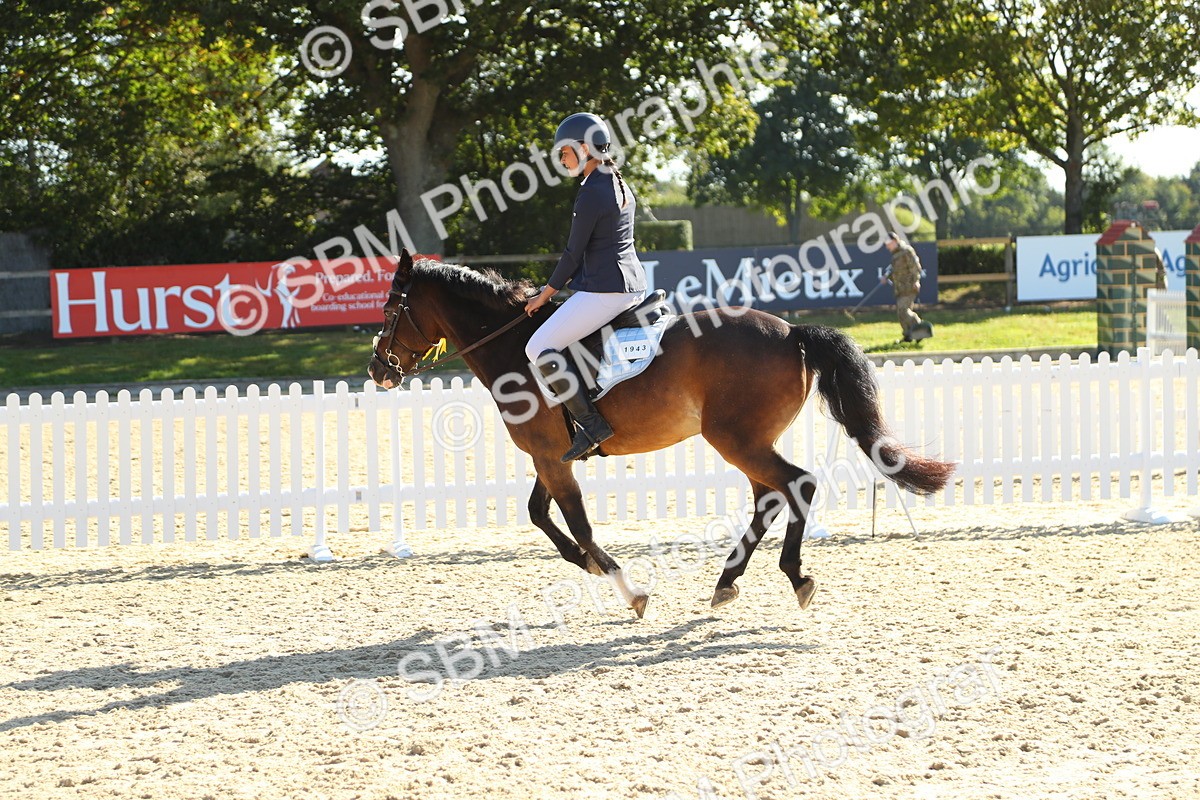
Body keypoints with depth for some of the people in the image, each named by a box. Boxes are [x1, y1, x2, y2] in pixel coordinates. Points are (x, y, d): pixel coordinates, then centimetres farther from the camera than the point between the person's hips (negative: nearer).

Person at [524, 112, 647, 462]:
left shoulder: (591, 193, -15)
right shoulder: (619, 184, 15)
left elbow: (574, 253, -12)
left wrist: (547, 293, -1)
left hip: (604, 289, -11)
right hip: (634, 284, 11)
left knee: (540, 348, -10)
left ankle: (590, 423, -17)